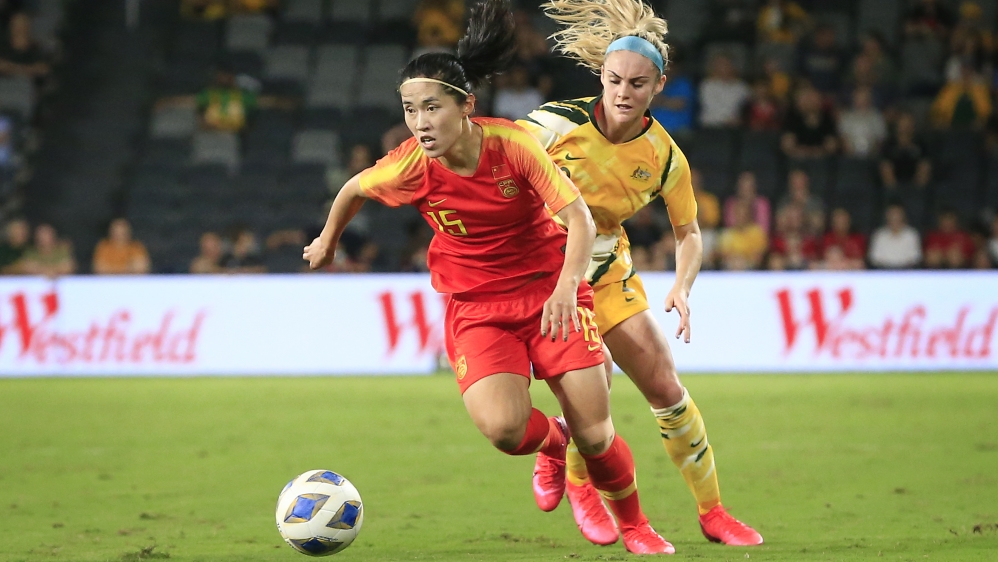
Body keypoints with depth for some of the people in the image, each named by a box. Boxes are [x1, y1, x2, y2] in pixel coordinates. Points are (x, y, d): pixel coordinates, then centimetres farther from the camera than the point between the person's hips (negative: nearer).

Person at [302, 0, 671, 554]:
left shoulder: (513, 143, -20)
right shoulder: (409, 167, -17)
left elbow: (579, 217, -19)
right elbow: (353, 189, 6)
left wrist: (567, 286, -35)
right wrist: (327, 241, 24)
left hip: (550, 293, 0)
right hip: (475, 308, 0)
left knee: (594, 434, -4)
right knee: (502, 428, -25)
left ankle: (635, 527, 27)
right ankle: (552, 441, 15)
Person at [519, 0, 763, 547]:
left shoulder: (664, 156, -11)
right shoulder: (557, 123, -22)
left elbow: (688, 233, 2)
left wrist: (682, 287, -15)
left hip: (607, 272, 4)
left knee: (666, 389, 1)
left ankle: (712, 511, 17)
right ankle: (576, 480, 12)